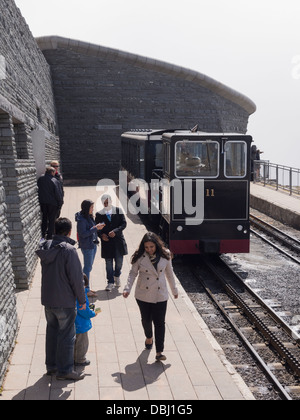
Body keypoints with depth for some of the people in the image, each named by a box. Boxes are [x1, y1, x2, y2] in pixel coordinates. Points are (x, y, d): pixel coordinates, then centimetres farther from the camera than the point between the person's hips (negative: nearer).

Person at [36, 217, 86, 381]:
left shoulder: (45, 248, 2)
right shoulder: (69, 250, -19)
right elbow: (76, 277, -17)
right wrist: (82, 299, -8)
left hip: (47, 300, 7)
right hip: (65, 301, -7)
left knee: (52, 331, 19)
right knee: (67, 335, 4)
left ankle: (51, 365, 29)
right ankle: (65, 370, 11)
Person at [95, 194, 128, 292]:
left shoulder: (118, 211, 1)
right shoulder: (99, 214, 2)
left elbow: (124, 223, -2)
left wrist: (115, 231, -16)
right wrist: (101, 235, -12)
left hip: (118, 240, 0)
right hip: (106, 241, 0)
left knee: (119, 261, 7)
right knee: (108, 263, 2)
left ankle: (117, 276, 35)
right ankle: (110, 282, 12)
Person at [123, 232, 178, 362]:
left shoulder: (165, 256, -5)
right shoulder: (139, 257, -9)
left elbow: (169, 273, 7)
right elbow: (133, 273, -2)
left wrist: (174, 290, 15)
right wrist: (127, 288, -15)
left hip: (160, 295, 0)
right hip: (143, 295, 1)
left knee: (159, 322, -3)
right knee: (146, 319, 16)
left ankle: (159, 352, 1)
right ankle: (149, 337, 47)